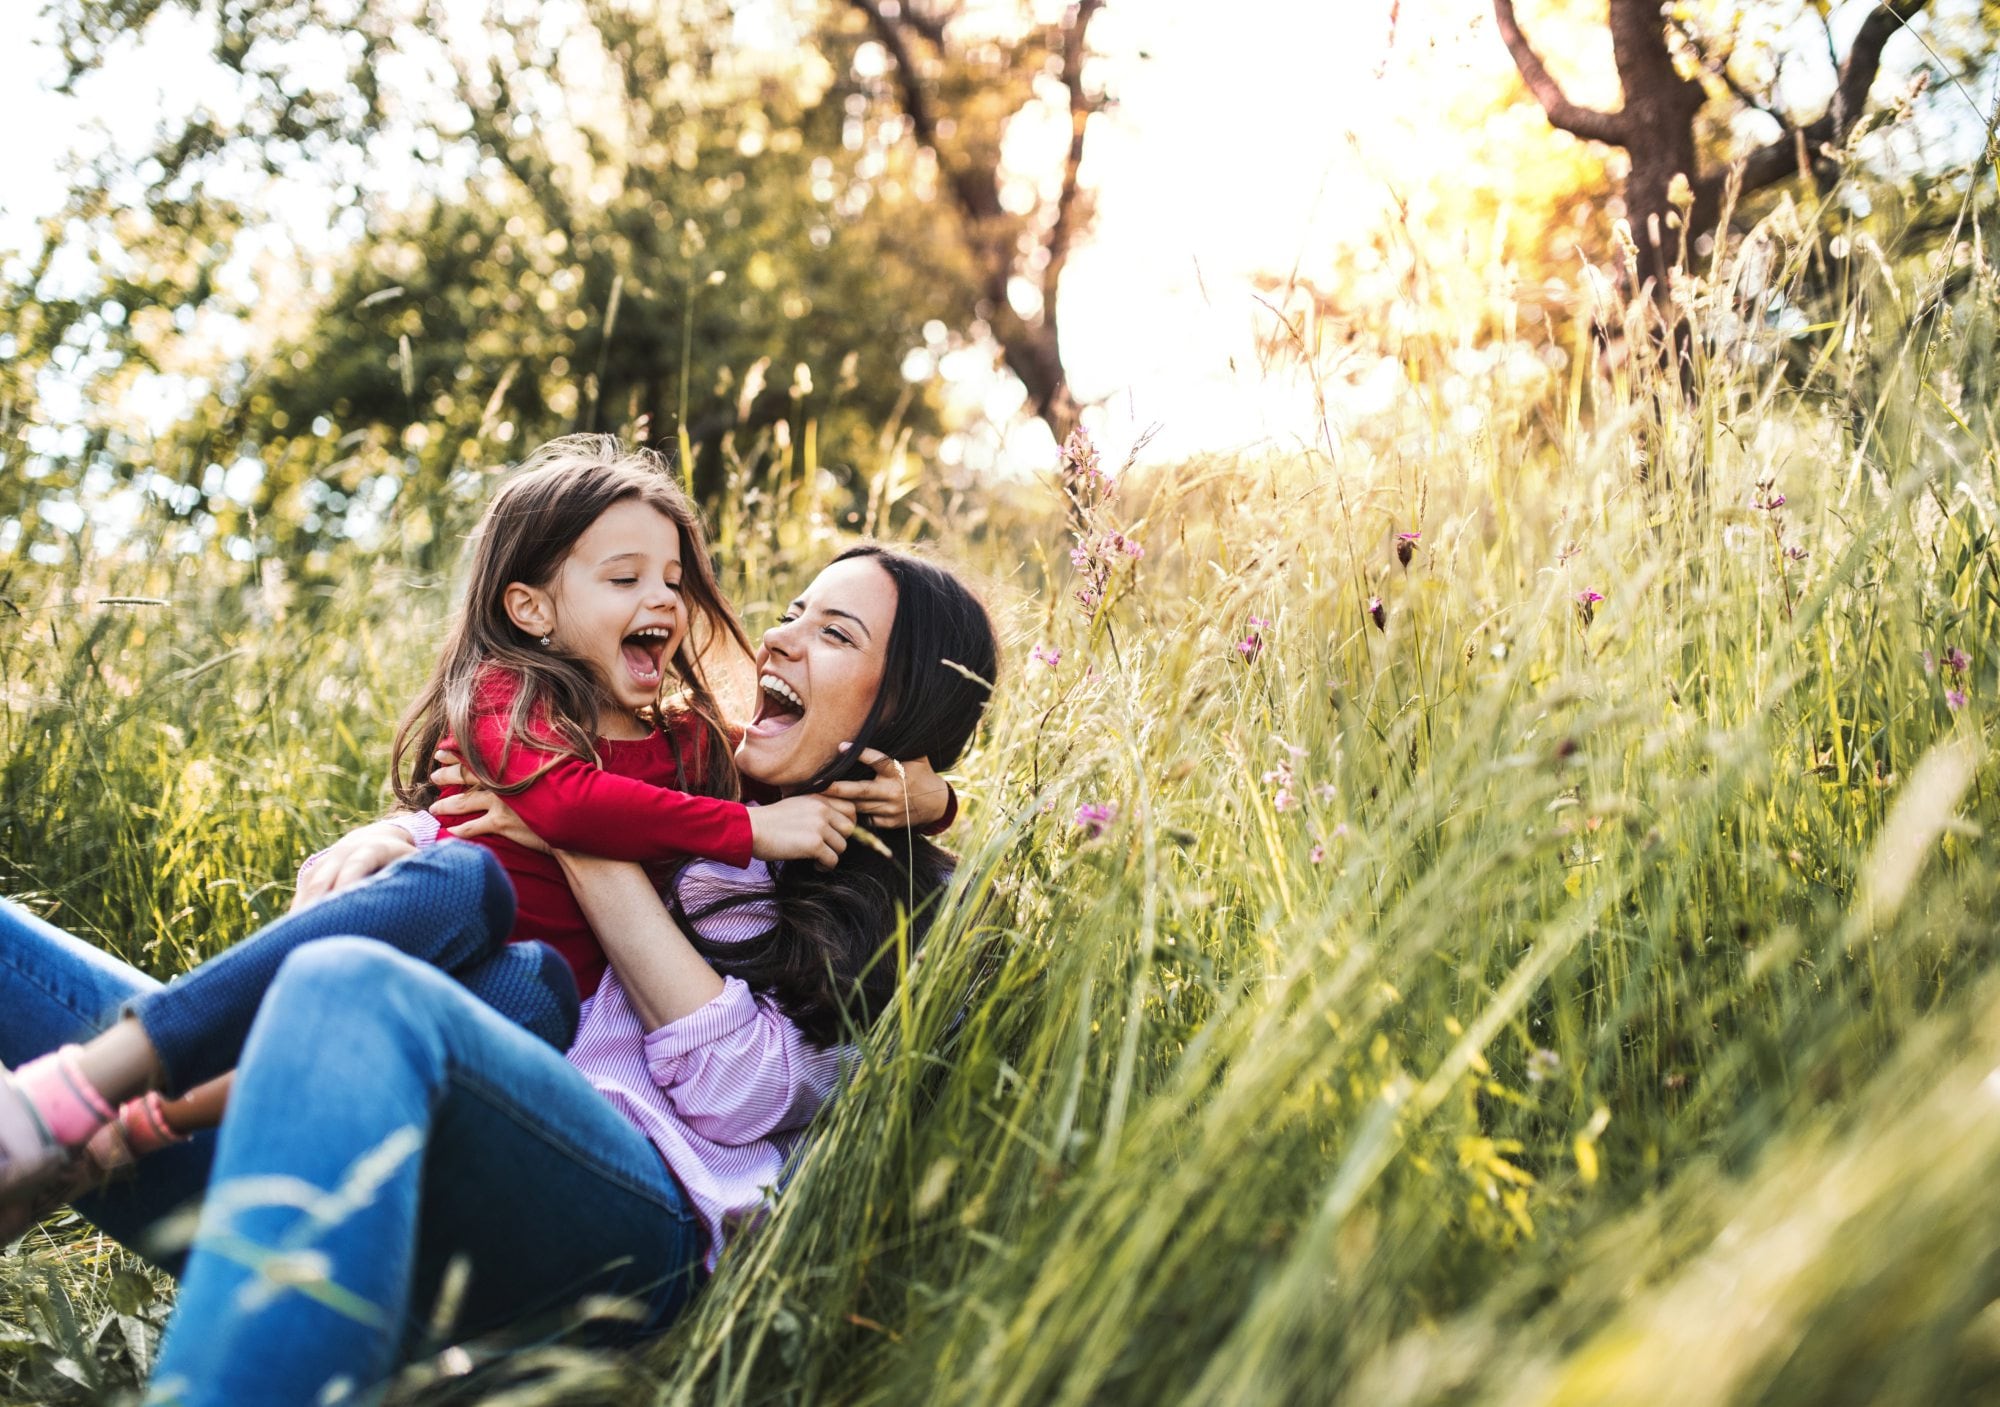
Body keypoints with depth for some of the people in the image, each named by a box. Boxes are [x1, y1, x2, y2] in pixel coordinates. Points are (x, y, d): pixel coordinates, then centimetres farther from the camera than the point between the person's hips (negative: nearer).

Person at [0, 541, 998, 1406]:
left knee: (351, 987, -38)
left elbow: (742, 1091, -4)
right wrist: (376, 849, 10)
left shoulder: (899, 911, 13)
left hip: (633, 1220, -6)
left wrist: (582, 842, -1)